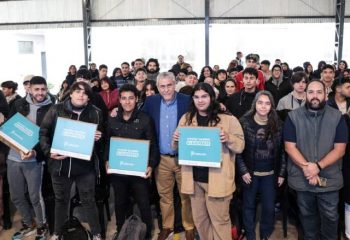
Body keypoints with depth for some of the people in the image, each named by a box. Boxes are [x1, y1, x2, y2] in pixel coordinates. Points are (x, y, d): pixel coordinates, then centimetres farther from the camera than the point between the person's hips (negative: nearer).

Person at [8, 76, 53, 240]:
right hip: (13, 157, 4)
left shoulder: (50, 109, -5)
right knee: (16, 197, 14)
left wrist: (35, 152, -22)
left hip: (34, 159, -4)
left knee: (35, 196, 2)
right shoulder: (19, 105, 4)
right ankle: (28, 224, 36)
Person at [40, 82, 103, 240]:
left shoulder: (95, 113, 0)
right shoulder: (56, 110, -2)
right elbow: (43, 132, 0)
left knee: (88, 201, 9)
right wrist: (49, 151, -12)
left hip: (85, 165, -1)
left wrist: (98, 137, -12)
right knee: (61, 200, 18)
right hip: (60, 164, 1)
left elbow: (101, 135, 11)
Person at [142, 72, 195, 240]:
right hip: (161, 159, 3)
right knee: (164, 196, 16)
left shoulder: (187, 101, -10)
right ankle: (166, 226, 34)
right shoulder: (151, 101, 1)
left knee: (186, 195, 11)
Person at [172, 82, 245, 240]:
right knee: (199, 219, 18)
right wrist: (176, 140, -9)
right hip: (194, 178, 4)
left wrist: (228, 138, -25)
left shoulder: (228, 119, -7)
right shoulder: (186, 118, 6)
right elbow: (178, 147, 14)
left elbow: (240, 146, -5)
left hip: (217, 179, -4)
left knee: (220, 219, 6)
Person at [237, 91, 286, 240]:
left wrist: (281, 173, 1)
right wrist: (243, 170, -12)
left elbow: (282, 151, 3)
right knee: (249, 206, 11)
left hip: (270, 174, 2)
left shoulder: (278, 124, -1)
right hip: (250, 173, -2)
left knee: (269, 207, 9)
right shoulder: (244, 122, -9)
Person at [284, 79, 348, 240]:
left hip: (329, 179, 0)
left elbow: (339, 149, -9)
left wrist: (318, 166, -20)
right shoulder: (293, 117, -5)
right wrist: (306, 167, -20)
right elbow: (290, 147, -8)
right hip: (302, 179, 1)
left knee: (330, 217, 12)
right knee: (307, 215, 19)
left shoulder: (337, 117, -5)